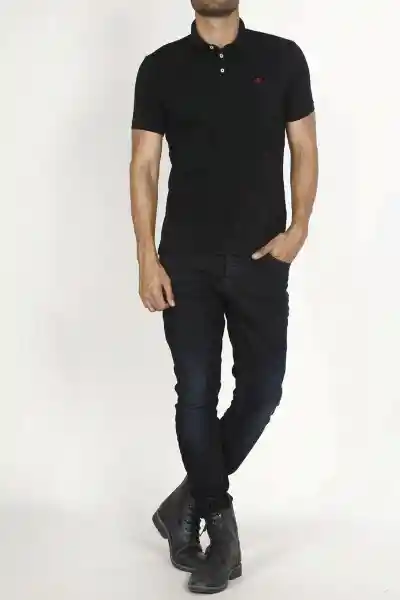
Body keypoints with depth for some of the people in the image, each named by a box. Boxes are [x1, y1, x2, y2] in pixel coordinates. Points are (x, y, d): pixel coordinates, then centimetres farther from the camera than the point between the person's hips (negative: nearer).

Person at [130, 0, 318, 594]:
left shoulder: (282, 57, 3)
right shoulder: (161, 67, 2)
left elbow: (304, 150, 6)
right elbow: (144, 165, 1)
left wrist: (298, 229, -8)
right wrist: (147, 259, -6)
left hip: (261, 258, 1)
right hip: (187, 261, 0)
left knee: (261, 390, 0)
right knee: (196, 394, 1)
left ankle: (190, 502, 22)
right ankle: (219, 523, 17)